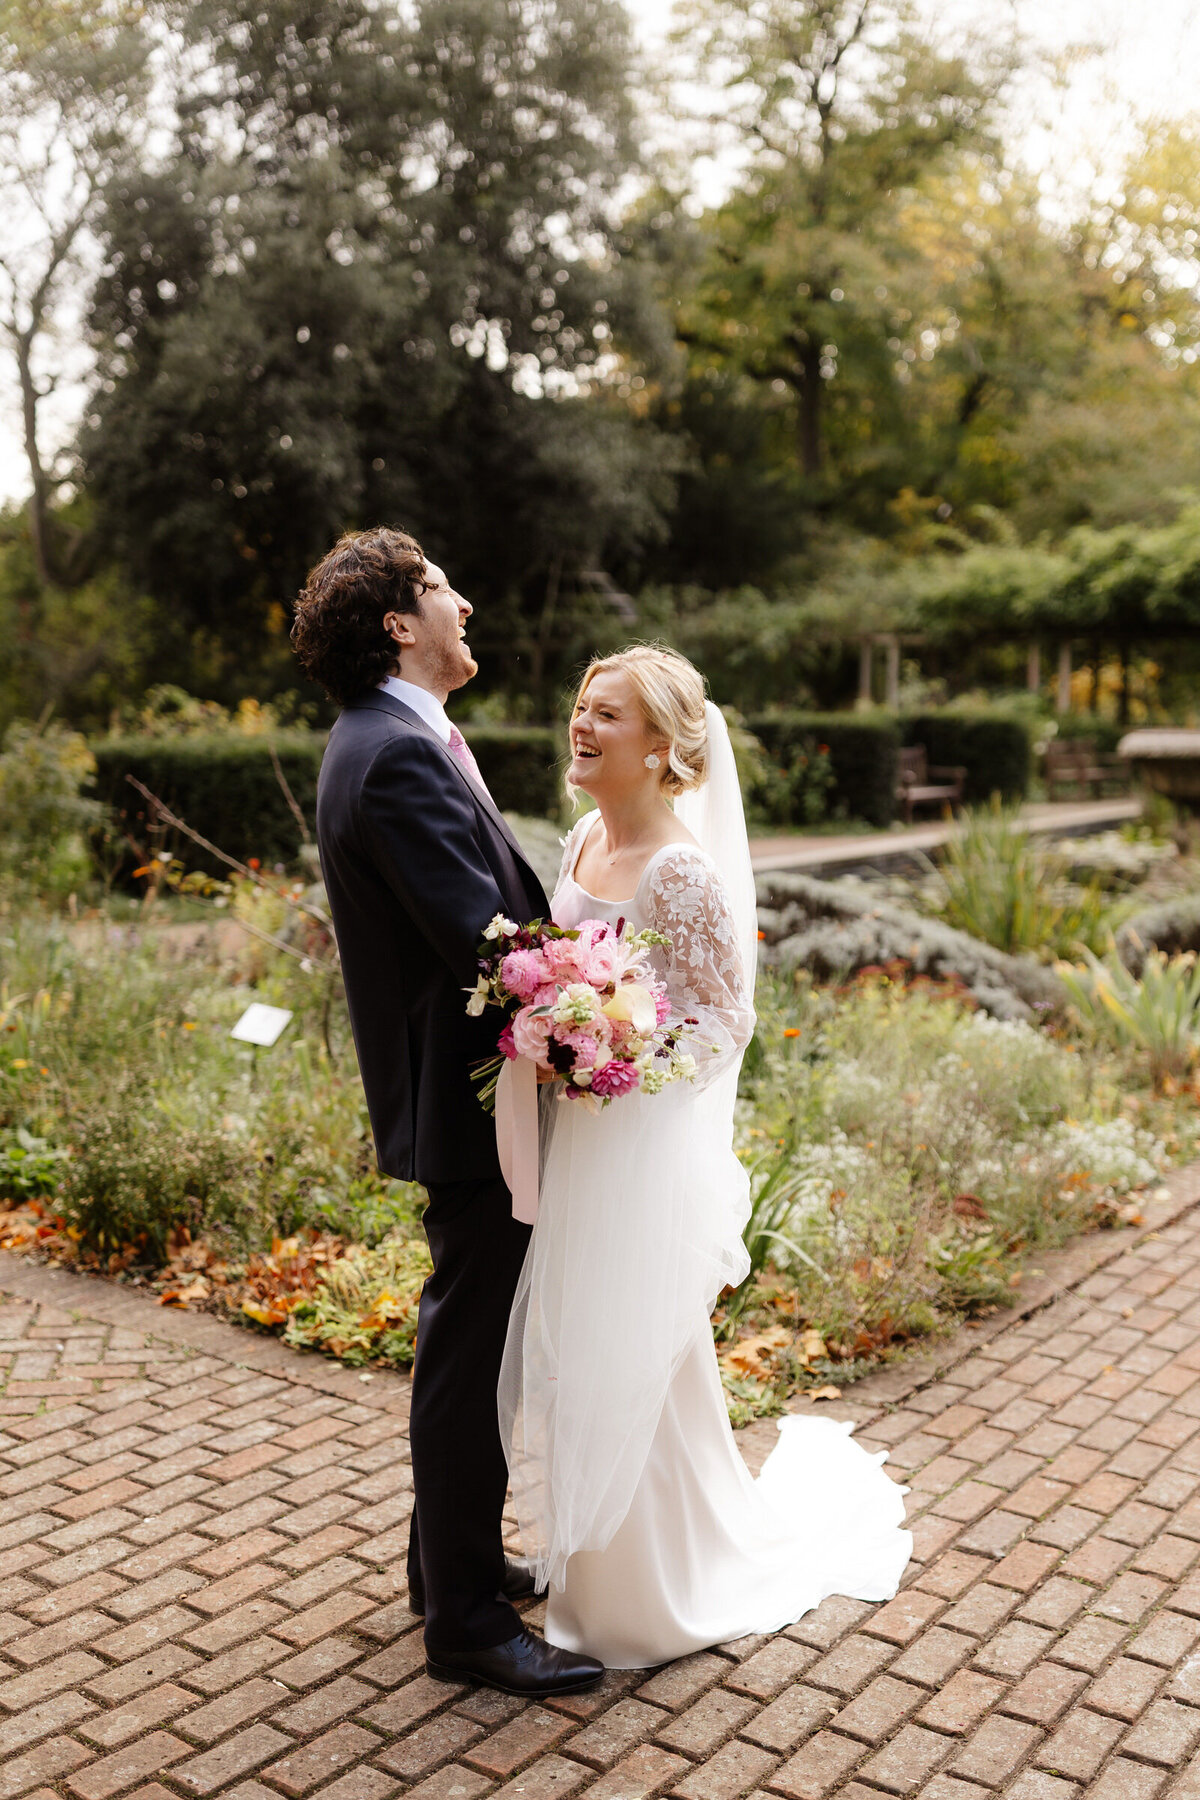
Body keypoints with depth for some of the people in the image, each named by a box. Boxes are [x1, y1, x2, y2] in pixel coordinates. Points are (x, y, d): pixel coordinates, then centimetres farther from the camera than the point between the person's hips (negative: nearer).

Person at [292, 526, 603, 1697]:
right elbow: (487, 938, -26)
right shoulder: (398, 757, -21)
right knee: (471, 1354, 2)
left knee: (467, 1341, 22)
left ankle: (449, 1557, 39)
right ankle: (466, 1621, 18)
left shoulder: (390, 742, 13)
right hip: (469, 1104, -11)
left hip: (458, 1093, 11)